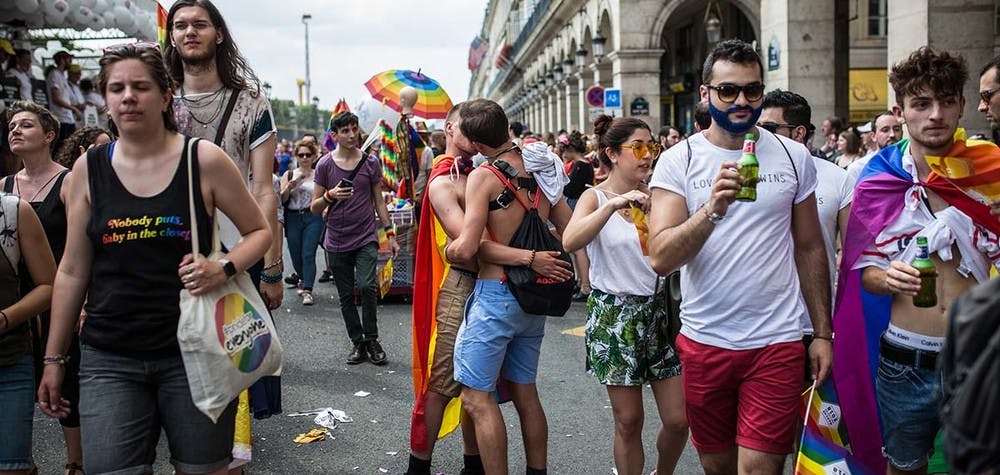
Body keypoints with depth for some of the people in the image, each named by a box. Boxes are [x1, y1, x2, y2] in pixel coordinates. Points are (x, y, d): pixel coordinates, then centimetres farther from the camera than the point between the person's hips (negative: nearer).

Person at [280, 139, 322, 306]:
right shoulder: (289, 175, 9)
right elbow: (282, 199, 1)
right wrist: (291, 186, -16)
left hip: (313, 218, -2)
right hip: (293, 218, 2)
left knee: (308, 254, -11)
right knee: (296, 256, 9)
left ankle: (307, 291, -11)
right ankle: (302, 278, 40)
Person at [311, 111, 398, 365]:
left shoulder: (371, 163, 3)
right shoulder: (325, 165, 1)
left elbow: (379, 201, 11)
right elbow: (315, 208, 3)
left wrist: (390, 234, 7)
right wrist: (330, 196, -18)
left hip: (366, 237, -1)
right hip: (337, 241, 1)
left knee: (367, 286, -18)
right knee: (346, 296, 6)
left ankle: (371, 339, -1)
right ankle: (358, 343, 19)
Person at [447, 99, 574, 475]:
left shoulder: (484, 175, -14)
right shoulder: (541, 168, 7)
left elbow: (466, 248, -20)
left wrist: (448, 250, 1)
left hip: (496, 293, -8)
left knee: (477, 398, -2)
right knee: (525, 393, 18)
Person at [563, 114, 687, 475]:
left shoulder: (655, 196, 7)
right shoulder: (595, 197, -4)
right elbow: (570, 242, -25)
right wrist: (613, 204, -32)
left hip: (659, 311, 3)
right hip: (615, 314, -3)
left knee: (679, 419, 3)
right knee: (628, 421, 4)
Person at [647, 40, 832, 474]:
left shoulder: (794, 158, 2)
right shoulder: (679, 161, -5)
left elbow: (810, 248, 9)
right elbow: (660, 258, -15)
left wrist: (822, 332, 6)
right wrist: (713, 208, -30)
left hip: (776, 341, 0)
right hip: (704, 341, 0)